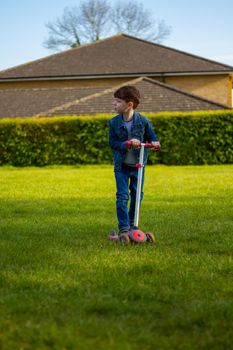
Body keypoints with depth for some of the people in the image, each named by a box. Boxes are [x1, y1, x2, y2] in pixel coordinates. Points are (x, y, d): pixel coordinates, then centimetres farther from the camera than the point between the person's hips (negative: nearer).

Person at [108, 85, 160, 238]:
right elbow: (113, 142, -8)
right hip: (121, 165, -1)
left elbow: (152, 137, 2)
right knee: (122, 196, -6)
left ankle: (132, 223, 31)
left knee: (137, 195, 10)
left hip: (138, 164, 1)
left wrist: (155, 143, -21)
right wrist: (126, 144, -25)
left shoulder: (143, 121, -8)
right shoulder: (114, 122, -7)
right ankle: (123, 228, -4)